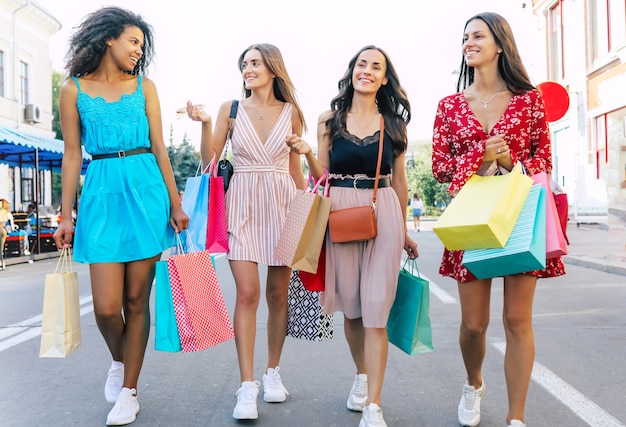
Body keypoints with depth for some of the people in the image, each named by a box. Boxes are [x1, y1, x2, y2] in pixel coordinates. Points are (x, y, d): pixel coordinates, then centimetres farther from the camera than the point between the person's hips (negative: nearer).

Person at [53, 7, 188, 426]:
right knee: (107, 306, -6)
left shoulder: (144, 86, 11)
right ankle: (118, 361, 29)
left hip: (146, 191, 1)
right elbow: (72, 154, 7)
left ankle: (129, 391, 16)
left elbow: (159, 147, 8)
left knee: (136, 299, 2)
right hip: (102, 192, -1)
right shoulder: (73, 90, 8)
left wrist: (175, 203, 2)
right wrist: (66, 215, 4)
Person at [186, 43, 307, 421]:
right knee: (248, 293, -10)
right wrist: (205, 124, -12)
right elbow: (209, 161, 2)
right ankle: (247, 386, -3)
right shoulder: (231, 108, 5)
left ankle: (273, 372, 23)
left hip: (283, 204, 2)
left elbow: (296, 169, 13)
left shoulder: (291, 112, 8)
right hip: (242, 204, -1)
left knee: (278, 293, 6)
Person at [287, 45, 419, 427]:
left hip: (383, 215, -1)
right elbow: (322, 176, 8)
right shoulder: (330, 119, 7)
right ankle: (362, 377, 34)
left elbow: (399, 180, 12)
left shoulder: (394, 123, 9)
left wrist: (404, 231, 14)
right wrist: (307, 153, -11)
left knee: (375, 309, -6)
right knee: (351, 305, 10)